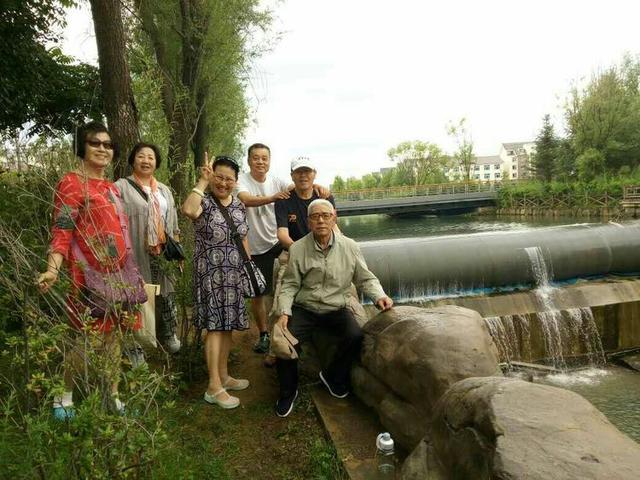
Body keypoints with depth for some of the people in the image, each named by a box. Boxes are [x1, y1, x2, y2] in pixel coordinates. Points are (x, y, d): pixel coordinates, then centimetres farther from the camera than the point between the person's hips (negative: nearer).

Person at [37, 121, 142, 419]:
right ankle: (64, 396, 19)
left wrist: (130, 271, 22)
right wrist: (53, 269, -26)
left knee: (113, 337, 12)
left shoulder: (111, 188, 17)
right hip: (90, 276, -7)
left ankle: (113, 396, 24)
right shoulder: (71, 183, -6)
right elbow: (61, 231, -13)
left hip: (118, 274, 7)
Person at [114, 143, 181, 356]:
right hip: (136, 255, -5)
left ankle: (167, 334, 27)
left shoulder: (164, 190, 18)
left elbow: (173, 224, 19)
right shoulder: (122, 187, 0)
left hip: (163, 254, 5)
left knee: (166, 293, 9)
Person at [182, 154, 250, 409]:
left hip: (234, 274, 6)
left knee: (227, 325, 12)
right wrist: (202, 182, -24)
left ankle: (224, 376, 26)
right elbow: (188, 210, -35)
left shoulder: (239, 205, 10)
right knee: (215, 326, -6)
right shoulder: (204, 201, -10)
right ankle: (214, 387, 2)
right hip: (210, 273, -6)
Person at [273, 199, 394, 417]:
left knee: (355, 336, -25)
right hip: (304, 309, -1)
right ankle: (288, 392, 7)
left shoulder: (349, 247, -1)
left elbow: (365, 279, 7)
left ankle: (333, 376, 8)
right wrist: (284, 312, -15)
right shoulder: (297, 249, -3)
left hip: (337, 309, 1)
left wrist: (379, 296, -11)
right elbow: (290, 285, -2)